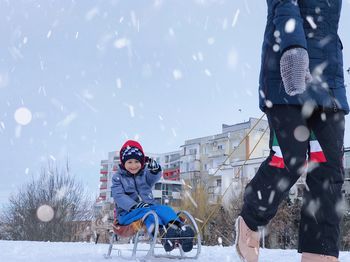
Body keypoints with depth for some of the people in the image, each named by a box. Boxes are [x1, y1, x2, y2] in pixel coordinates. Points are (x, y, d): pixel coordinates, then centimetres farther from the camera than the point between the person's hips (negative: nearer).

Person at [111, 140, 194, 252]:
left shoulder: (145, 173, 18)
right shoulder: (118, 177, 8)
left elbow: (154, 177, -6)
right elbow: (119, 196, -8)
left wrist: (155, 169, -31)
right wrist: (135, 205, -24)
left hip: (149, 206, 4)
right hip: (127, 213, -4)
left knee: (164, 208, -27)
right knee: (148, 212, -35)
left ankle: (180, 229, -55)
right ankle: (162, 233, -64)